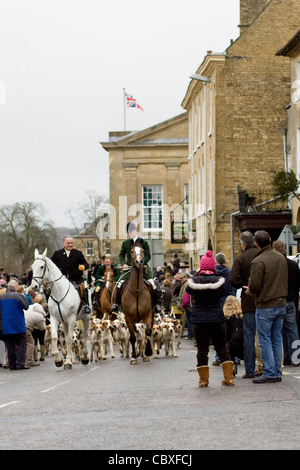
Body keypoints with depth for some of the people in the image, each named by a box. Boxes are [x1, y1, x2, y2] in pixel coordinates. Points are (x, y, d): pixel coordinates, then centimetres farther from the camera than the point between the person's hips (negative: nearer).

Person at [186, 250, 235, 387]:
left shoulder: (195, 281, -10)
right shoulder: (219, 281, -9)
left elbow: (188, 290, 9)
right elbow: (222, 294, 6)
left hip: (199, 320, -1)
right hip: (217, 319, 1)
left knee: (202, 350, 8)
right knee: (222, 348, 12)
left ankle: (203, 379, 10)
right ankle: (229, 377, 10)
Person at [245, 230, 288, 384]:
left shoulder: (258, 261, -16)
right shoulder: (281, 257, 7)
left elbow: (254, 286, -17)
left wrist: (249, 289, 3)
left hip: (265, 306, -7)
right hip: (281, 304, 7)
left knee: (265, 341, 0)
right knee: (277, 339, 12)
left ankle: (269, 373, -1)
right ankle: (277, 372, 15)